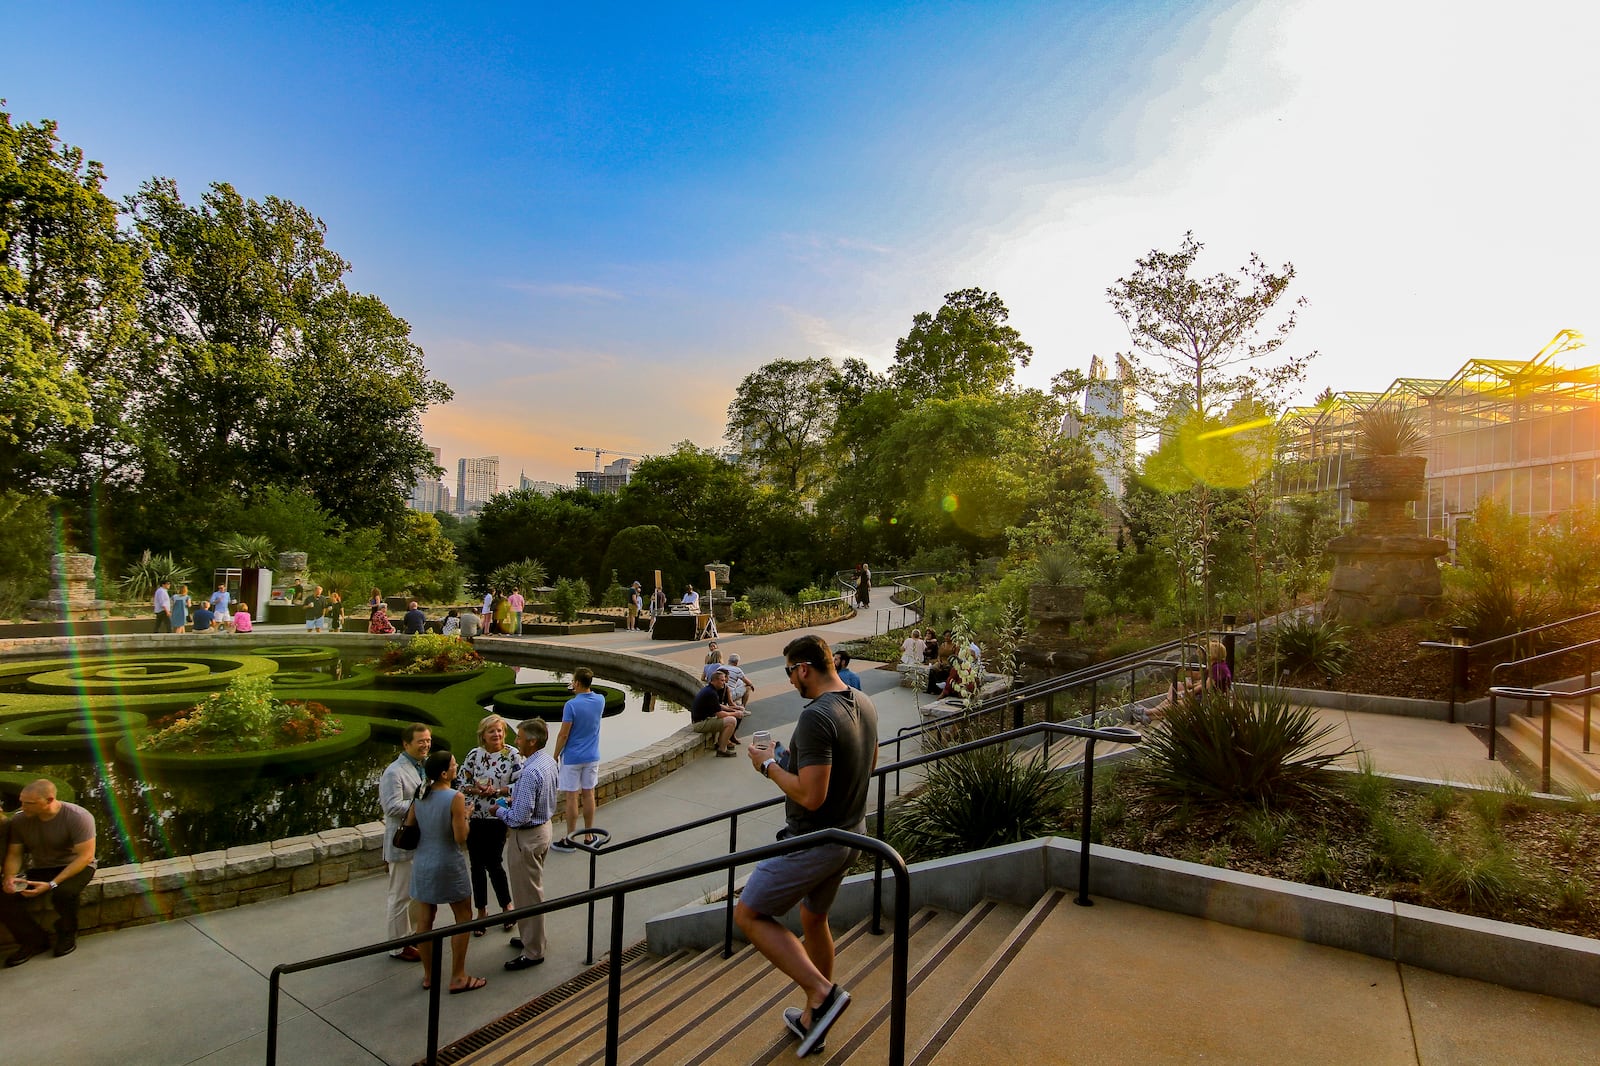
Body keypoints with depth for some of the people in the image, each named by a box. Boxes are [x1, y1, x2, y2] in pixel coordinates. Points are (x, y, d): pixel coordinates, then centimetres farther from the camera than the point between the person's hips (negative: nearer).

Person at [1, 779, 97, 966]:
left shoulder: (78, 817, -22)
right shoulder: (19, 821, -6)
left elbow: (85, 856, -23)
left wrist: (52, 884, -31)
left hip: (74, 867, -5)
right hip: (39, 869, 5)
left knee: (63, 893, -36)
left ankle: (67, 934, -2)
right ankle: (34, 940, 2)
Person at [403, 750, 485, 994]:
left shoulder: (420, 797, -3)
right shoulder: (455, 798, -21)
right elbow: (461, 838, -20)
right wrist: (466, 816, -5)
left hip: (422, 864, 6)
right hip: (449, 865, -6)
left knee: (424, 921, 15)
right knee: (463, 918, 10)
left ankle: (428, 975, 28)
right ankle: (458, 977, 15)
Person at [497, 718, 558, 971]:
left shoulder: (530, 772, -30)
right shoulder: (549, 762, -1)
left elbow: (520, 817, -28)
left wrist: (500, 810, -10)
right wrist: (514, 800, 7)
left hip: (527, 836, -9)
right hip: (544, 826, 9)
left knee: (528, 893, 6)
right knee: (533, 888, 24)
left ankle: (533, 952, 21)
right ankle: (532, 938, 41)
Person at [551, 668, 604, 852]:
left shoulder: (571, 705, -19)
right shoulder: (600, 700, -2)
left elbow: (563, 734, -15)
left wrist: (556, 756, -4)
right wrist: (578, 693, 11)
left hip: (572, 758, -5)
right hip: (592, 757, 5)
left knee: (572, 797, 3)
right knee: (588, 794, 12)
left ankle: (569, 839, 12)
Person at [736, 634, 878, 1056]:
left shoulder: (816, 717, -28)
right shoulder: (864, 704, 1)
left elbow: (811, 796, -31)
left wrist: (770, 766, -15)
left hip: (814, 841, -9)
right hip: (851, 832, 9)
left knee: (749, 915, 6)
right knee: (814, 919, 26)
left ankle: (823, 992, 1)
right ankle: (813, 1018, 40)